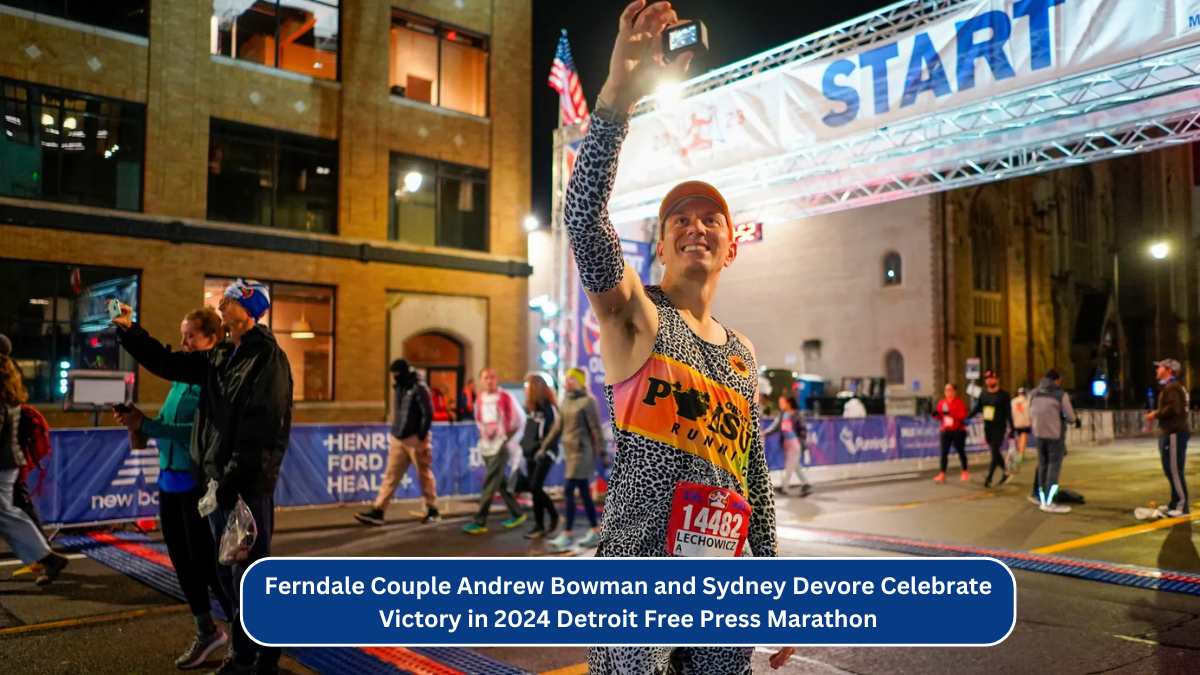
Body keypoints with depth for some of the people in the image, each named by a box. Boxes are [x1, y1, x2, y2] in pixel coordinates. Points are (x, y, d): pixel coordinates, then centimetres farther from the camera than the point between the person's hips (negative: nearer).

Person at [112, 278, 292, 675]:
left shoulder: (268, 358, -13)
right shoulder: (220, 356, 13)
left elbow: (260, 429, -20)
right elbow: (169, 364, 24)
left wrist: (232, 479, -21)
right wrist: (128, 330, 18)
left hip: (249, 484, -9)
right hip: (220, 479, 9)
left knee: (251, 572, -2)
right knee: (228, 571, 16)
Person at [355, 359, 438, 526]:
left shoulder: (418, 388, -11)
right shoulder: (399, 388, 13)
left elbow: (428, 414, -15)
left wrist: (423, 438, -17)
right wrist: (394, 433, 17)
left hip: (415, 439, -7)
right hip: (398, 439, 7)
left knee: (424, 475, 3)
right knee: (390, 475, 4)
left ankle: (433, 511, 15)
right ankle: (377, 512, 2)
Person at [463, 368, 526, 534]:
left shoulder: (505, 397, -7)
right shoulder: (479, 399, 8)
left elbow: (516, 421, -5)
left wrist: (505, 439, -9)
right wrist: (483, 432, 0)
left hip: (500, 446, -6)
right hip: (486, 446, 6)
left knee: (489, 485, -9)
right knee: (500, 483, 13)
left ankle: (480, 522, -8)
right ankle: (517, 514, 26)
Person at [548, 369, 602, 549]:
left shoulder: (587, 402, -11)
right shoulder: (566, 400, 11)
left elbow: (596, 429, -12)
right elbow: (558, 426, 15)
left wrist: (602, 453, -13)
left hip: (582, 451, -7)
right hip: (571, 450, 8)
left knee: (569, 491, -9)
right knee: (583, 492, 10)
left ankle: (567, 534, -2)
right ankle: (595, 532, 17)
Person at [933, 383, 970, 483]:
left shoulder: (959, 402, -10)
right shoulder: (942, 402, 5)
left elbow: (963, 417, -16)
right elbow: (939, 416, 10)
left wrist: (950, 414, -29)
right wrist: (936, 414, -13)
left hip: (958, 431, -4)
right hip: (946, 431, 4)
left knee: (961, 451, 10)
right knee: (944, 452, -3)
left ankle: (965, 472, 27)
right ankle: (942, 474, -4)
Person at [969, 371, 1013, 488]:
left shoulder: (1003, 395, -5)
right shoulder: (983, 395, 9)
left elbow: (1008, 412, -7)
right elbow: (977, 408, 14)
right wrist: (966, 418, 1)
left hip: (999, 428, -5)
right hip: (987, 427, 5)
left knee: (995, 452, -9)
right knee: (995, 452, 12)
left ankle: (989, 478, -9)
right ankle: (1005, 472, 29)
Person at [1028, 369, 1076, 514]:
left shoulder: (1035, 394, 7)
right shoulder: (1061, 394, -9)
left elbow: (1031, 416, 11)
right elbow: (1071, 418, -7)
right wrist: (1066, 419, 14)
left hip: (1039, 434, 5)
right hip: (1055, 435, -5)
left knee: (1042, 466, 13)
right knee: (1054, 467, -1)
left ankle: (1042, 499, 17)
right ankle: (1049, 502, -4)